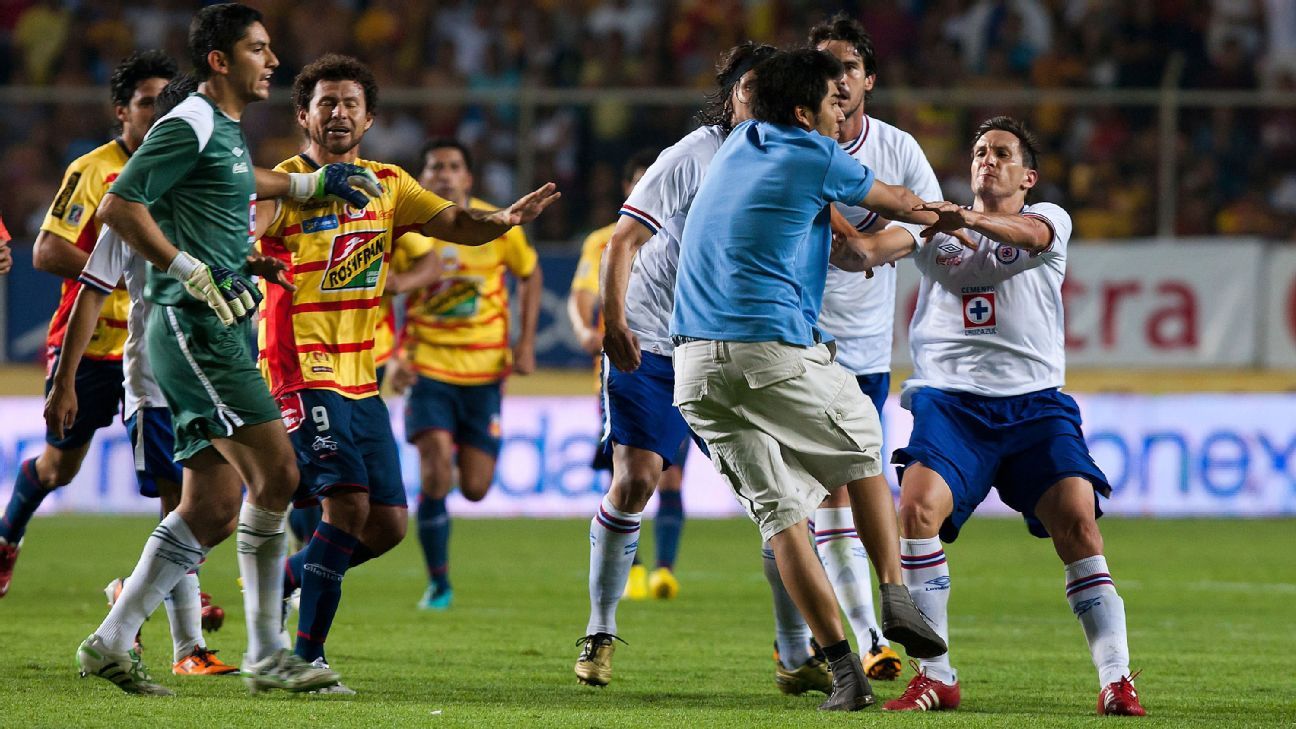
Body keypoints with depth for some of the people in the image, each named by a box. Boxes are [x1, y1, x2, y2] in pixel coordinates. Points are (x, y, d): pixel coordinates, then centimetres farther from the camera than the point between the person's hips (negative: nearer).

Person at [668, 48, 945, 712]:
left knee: (778, 509, 5)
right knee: (862, 449, 19)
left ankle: (842, 667, -2)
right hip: (774, 350, -5)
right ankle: (894, 598, 10)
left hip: (695, 363, 5)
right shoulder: (816, 158, 0)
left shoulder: (739, 143, 18)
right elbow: (896, 203, 16)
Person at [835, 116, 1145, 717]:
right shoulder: (934, 227, 15)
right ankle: (936, 677, -13)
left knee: (1078, 525, -16)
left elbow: (1029, 234, -16)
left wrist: (971, 220, -36)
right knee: (918, 509, -22)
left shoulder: (1049, 219, 10)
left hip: (1034, 403, -1)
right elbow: (872, 249, -4)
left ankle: (1116, 681, -10)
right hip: (950, 401, 1)